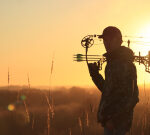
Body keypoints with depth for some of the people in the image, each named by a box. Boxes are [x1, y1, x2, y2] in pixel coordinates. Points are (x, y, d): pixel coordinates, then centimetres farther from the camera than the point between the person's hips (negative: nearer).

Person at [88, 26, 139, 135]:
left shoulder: (126, 65, -14)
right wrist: (95, 74, 12)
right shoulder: (112, 63, 15)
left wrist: (113, 118, -23)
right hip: (110, 121, 10)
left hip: (117, 123, -10)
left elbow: (132, 97, -20)